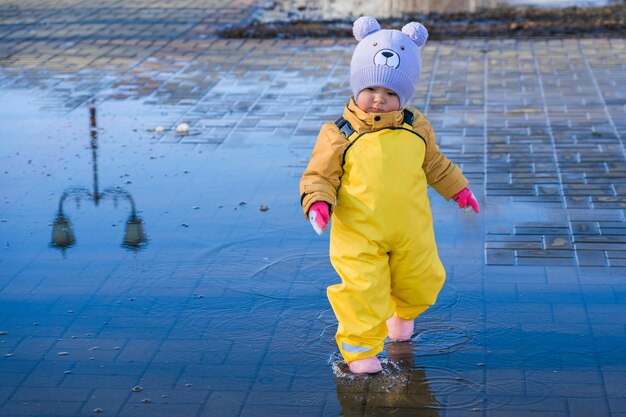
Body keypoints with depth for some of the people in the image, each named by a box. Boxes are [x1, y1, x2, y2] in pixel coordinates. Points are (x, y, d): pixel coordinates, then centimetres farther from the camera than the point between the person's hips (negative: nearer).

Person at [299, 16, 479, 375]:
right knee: (362, 289, -10)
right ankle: (360, 348, 10)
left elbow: (434, 163, 18)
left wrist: (457, 188, 22)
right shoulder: (339, 134, -11)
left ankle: (403, 312, 51)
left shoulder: (416, 127, 1)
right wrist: (318, 202, -25)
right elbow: (319, 174, -7)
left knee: (420, 282, 17)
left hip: (412, 230, 4)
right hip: (359, 234, -4)